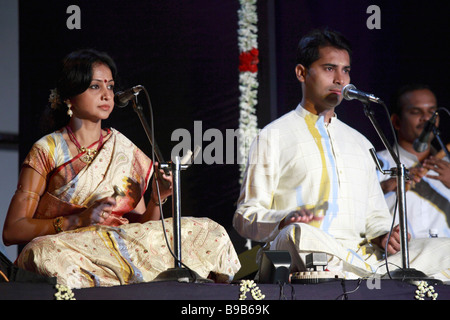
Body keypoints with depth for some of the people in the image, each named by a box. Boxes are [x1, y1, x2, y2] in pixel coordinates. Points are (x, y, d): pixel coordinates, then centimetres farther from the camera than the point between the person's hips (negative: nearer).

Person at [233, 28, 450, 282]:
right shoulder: (274, 137, 9)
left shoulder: (361, 143, 27)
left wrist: (384, 236, 1)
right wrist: (285, 221, -19)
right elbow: (246, 216, 3)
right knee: (300, 235, -42)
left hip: (360, 256, 4)